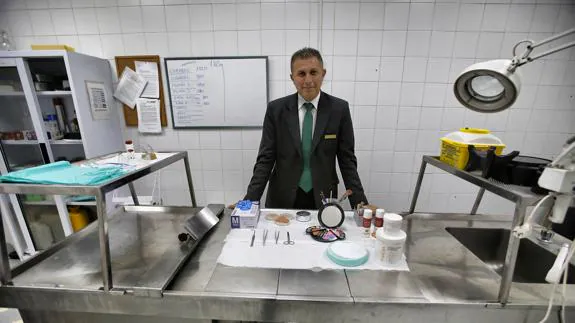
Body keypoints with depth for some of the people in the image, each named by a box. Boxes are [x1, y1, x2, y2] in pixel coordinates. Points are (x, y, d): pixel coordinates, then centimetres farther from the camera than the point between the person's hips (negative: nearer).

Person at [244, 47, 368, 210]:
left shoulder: (339, 109, -6)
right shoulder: (276, 109, -6)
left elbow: (347, 160, -3)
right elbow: (265, 159, -6)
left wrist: (360, 204, -9)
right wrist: (250, 200, -14)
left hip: (322, 199, 1)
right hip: (282, 199, 0)